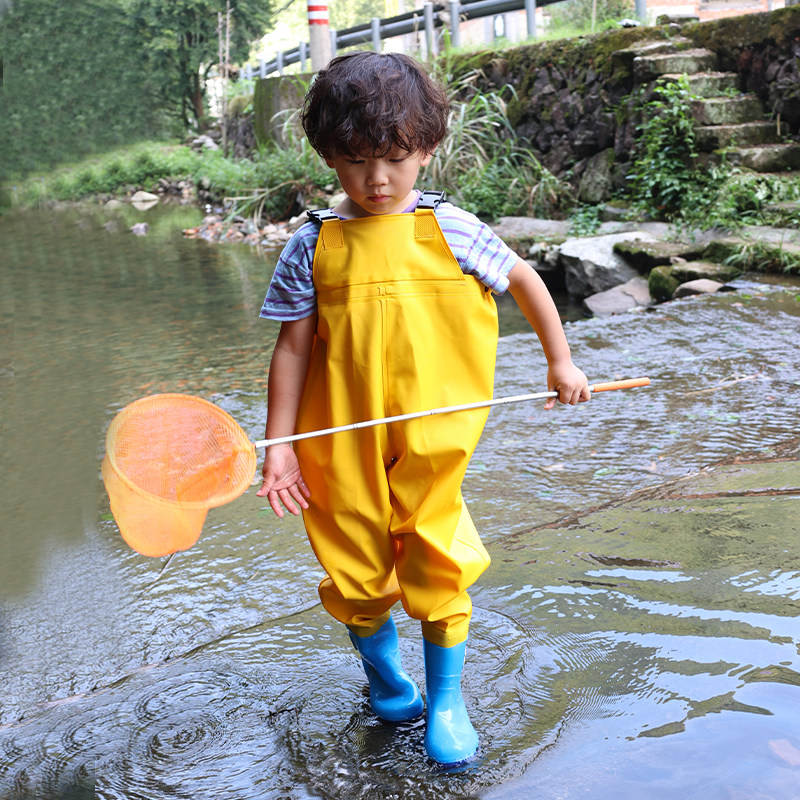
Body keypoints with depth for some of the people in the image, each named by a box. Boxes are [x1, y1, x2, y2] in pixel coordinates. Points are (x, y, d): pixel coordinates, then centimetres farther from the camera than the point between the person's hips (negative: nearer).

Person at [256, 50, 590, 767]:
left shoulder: (450, 231, -2)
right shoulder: (313, 246, -2)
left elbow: (525, 281, 12)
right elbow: (293, 347, 0)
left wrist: (561, 361, 14)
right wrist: (279, 446, -2)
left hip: (430, 440, -1)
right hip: (341, 448, 1)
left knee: (437, 564, 2)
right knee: (356, 569, 11)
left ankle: (446, 700, 24)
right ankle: (385, 679, 39)